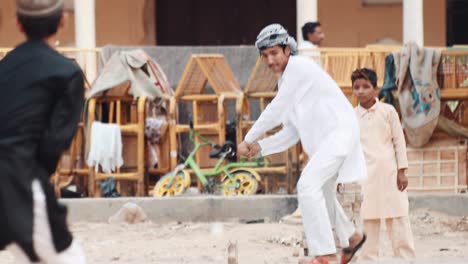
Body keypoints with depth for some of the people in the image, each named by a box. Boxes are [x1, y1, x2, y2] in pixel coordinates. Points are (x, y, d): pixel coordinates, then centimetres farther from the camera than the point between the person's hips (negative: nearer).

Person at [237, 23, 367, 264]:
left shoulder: (298, 67, -12)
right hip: (323, 140, 10)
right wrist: (260, 147, 0)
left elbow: (275, 111, -15)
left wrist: (248, 140, -7)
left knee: (308, 185, -23)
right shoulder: (285, 81, 16)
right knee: (321, 192, 25)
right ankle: (351, 238, 48)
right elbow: (291, 133, 14)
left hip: (339, 133, -10)